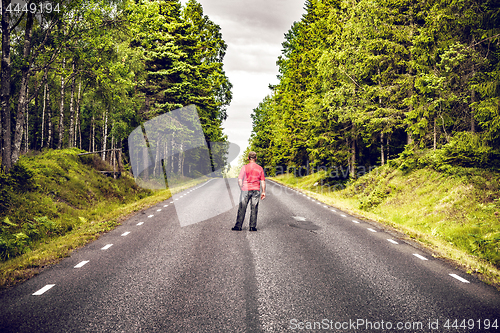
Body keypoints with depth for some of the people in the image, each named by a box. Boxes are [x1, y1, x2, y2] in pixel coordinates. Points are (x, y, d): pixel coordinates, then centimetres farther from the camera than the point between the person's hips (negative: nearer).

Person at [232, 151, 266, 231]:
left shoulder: (245, 167, -4)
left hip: (246, 190, -2)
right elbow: (263, 181, 4)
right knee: (254, 209, 6)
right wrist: (263, 192, 9)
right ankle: (253, 226, 6)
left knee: (242, 209, 3)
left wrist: (242, 188, 4)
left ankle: (238, 226, 5)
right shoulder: (260, 168, 4)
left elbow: (240, 180, -7)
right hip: (256, 190, 2)